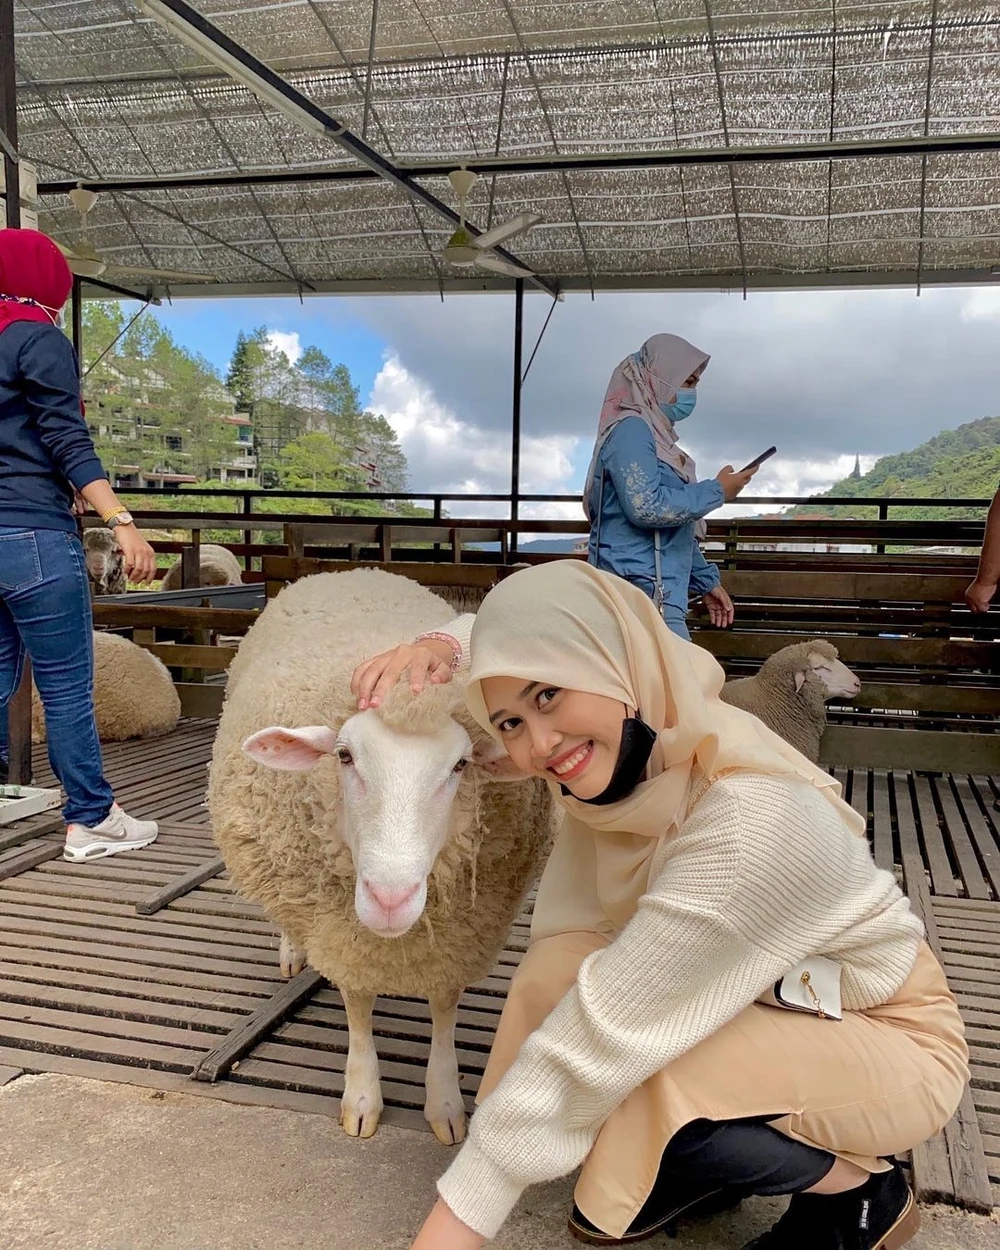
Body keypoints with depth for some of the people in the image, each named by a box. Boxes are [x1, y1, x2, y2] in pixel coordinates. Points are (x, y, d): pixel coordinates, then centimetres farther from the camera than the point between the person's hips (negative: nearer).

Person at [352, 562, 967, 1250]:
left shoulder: (752, 823, -37)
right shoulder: (625, 749, -15)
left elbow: (591, 1051, -35)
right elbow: (520, 637, 5)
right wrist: (441, 645, -17)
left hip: (893, 1039, -6)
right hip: (755, 1008, 6)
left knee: (648, 1089, -31)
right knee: (561, 964, -18)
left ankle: (863, 1186, -1)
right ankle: (713, 1174, 6)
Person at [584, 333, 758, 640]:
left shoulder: (656, 433, 20)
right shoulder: (631, 429, -8)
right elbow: (646, 507, -21)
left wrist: (706, 582, 25)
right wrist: (717, 491, -10)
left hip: (661, 593, 9)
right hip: (642, 592, -9)